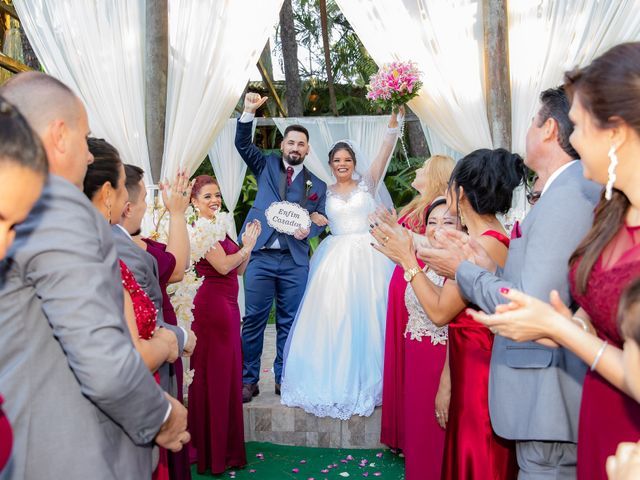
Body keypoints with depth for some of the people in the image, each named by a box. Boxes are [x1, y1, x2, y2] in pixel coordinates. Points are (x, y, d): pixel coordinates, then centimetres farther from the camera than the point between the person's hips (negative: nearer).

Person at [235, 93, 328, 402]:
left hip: (295, 260, 1)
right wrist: (249, 112, -13)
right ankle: (248, 380, 11)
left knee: (289, 322, 7)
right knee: (253, 320, 0)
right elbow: (242, 144, 2)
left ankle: (284, 379, 19)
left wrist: (308, 229, -12)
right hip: (260, 256, -1)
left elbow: (320, 220, 10)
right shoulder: (266, 166, 12)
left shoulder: (317, 184, 13)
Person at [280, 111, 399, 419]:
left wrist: (393, 120, -16)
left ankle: (366, 380, 9)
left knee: (366, 315, -2)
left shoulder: (367, 184, 8)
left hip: (366, 256, -1)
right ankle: (333, 381, 9)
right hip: (335, 257, 1)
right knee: (332, 317, -2)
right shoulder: (325, 193, 14)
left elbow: (385, 151, -4)